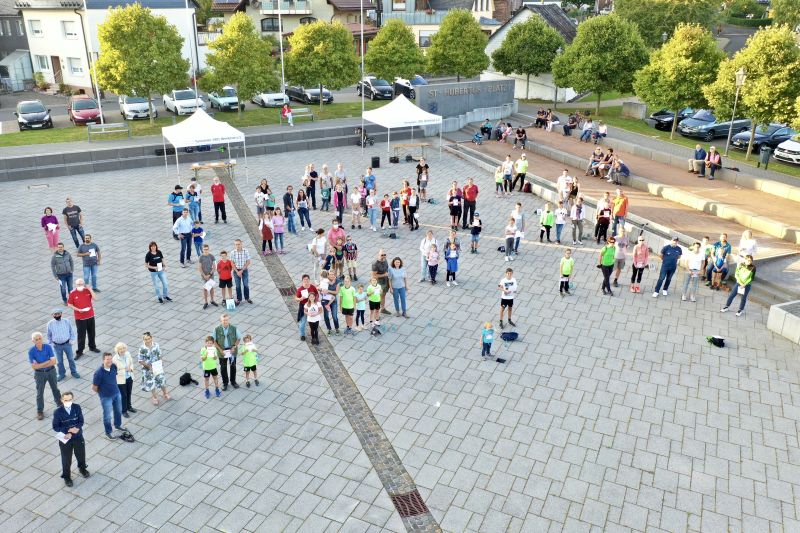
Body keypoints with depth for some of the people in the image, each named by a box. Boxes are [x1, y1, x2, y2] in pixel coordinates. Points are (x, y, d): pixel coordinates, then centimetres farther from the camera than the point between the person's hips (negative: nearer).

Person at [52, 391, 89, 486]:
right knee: (66, 459, 13)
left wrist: (71, 433, -21)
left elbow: (81, 422, -7)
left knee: (81, 455, 22)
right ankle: (66, 477, 37)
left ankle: (82, 469, 51)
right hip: (65, 439, -2)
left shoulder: (77, 407, -14)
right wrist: (68, 430, -25)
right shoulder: (57, 412, -19)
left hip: (78, 437, 2)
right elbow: (55, 427, -12)